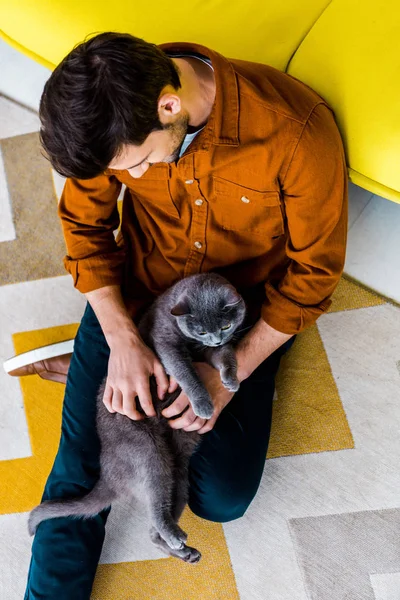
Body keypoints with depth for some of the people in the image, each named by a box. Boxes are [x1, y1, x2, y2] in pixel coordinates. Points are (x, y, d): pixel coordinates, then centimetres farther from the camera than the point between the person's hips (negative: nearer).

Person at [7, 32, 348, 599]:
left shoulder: (298, 132, -30)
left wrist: (234, 370, -19)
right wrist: (122, 341, -17)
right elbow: (86, 224, -5)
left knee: (222, 499, -3)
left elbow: (313, 270, -16)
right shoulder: (115, 116, -19)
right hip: (134, 293, 2)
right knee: (78, 472, -5)